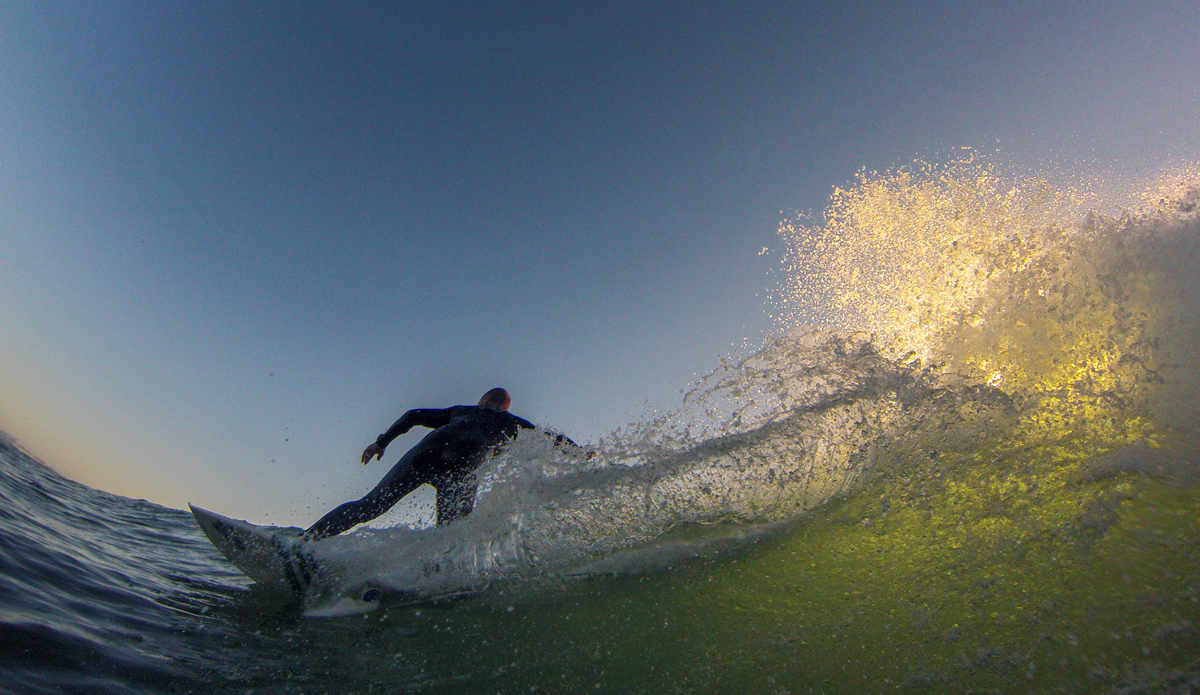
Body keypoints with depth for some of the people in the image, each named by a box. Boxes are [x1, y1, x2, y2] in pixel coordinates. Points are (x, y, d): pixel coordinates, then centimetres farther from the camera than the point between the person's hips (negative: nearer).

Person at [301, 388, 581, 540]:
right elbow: (552, 438, 29)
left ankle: (305, 541, 6)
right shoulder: (513, 423, 30)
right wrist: (582, 452, 36)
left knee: (370, 505, 12)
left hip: (427, 453, 2)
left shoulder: (460, 411, 35)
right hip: (461, 469, -2)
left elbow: (414, 415, 29)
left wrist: (382, 442, 33)